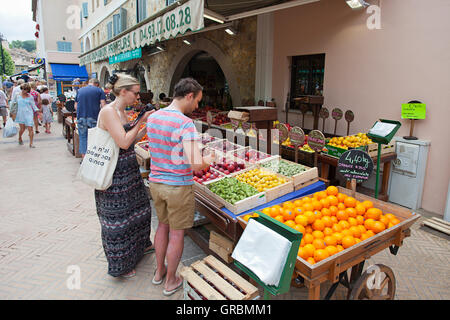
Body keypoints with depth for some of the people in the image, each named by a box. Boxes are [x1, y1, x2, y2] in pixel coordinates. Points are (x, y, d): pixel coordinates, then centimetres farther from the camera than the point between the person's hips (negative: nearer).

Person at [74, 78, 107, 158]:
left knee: (83, 138, 11)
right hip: (94, 118, -3)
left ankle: (84, 159, 16)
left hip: (81, 118, 3)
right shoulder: (99, 90, 2)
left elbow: (76, 106, 13)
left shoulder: (80, 90, 13)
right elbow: (103, 105, -9)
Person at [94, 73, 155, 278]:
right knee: (117, 217, 4)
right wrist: (141, 121, -15)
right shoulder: (108, 111, -19)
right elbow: (124, 142, -25)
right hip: (114, 174, -10)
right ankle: (119, 266, 22)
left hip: (128, 169, 10)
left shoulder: (121, 112, 10)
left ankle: (140, 246, 45)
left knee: (137, 207, 22)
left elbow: (132, 140, 13)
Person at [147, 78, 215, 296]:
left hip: (155, 182, 7)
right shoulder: (186, 124, -22)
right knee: (177, 234, 11)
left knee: (162, 225, 24)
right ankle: (170, 281, 28)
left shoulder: (152, 118, 2)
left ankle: (159, 271, 41)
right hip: (178, 186, -7)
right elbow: (196, 165, -30)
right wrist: (208, 160, -8)